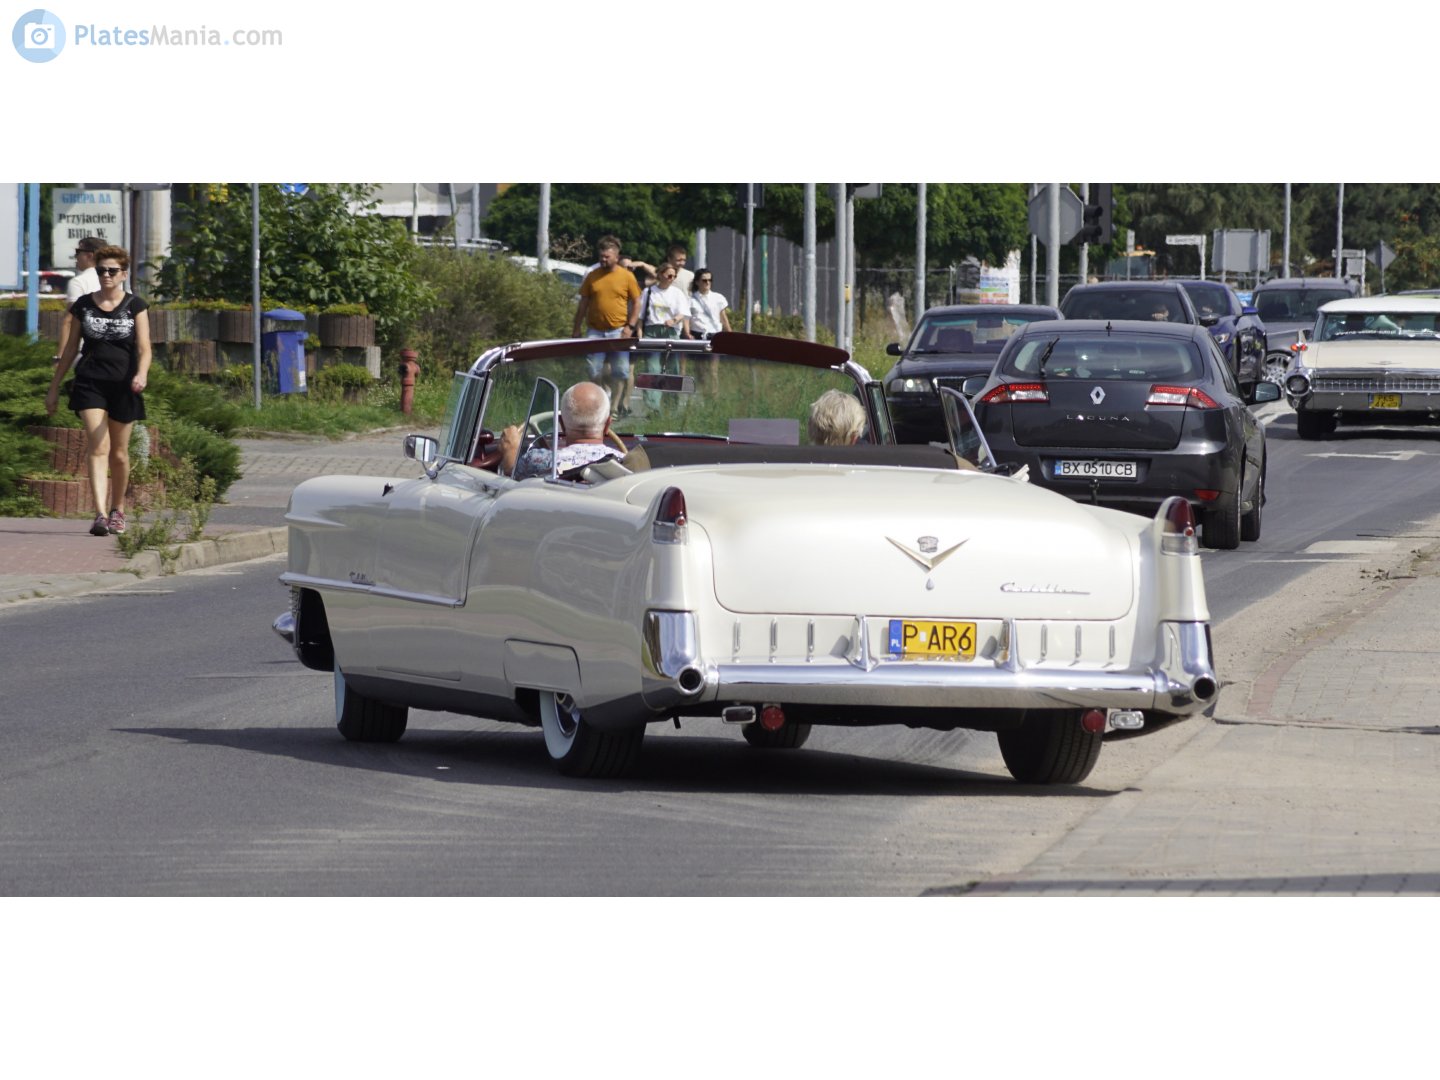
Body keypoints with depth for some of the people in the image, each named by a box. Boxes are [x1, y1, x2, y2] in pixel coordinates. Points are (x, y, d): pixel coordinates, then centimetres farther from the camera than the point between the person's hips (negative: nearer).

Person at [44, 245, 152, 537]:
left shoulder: (135, 306, 2)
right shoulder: (83, 306, 6)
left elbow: (144, 348, -6)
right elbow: (69, 349, 13)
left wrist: (141, 374, -26)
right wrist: (54, 387, 14)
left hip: (123, 385, 0)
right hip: (90, 382, 0)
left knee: (118, 453, 9)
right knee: (98, 448, -14)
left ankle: (118, 510, 28)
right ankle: (100, 514, -24)